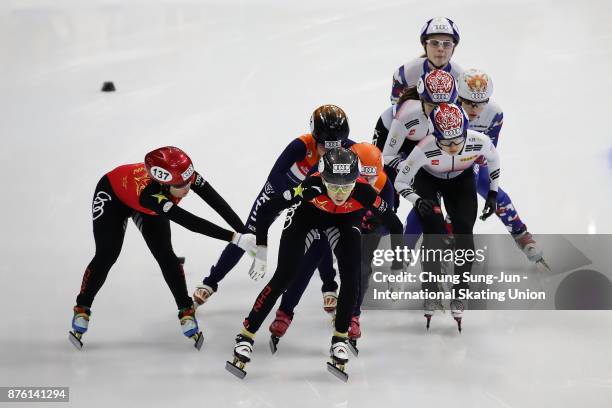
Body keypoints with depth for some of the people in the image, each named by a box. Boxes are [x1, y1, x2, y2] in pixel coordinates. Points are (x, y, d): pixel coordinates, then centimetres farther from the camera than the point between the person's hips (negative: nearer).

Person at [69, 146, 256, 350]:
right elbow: (190, 222, -55)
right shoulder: (149, 193, -49)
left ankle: (186, 311, 4)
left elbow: (217, 202, -37)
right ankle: (82, 310, 11)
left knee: (165, 255, -7)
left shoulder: (185, 174, -37)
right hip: (113, 195, -4)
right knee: (106, 256, -8)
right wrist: (236, 239, -59)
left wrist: (247, 233, -45)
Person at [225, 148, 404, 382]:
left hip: (346, 219, 2)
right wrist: (261, 250, -25)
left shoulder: (363, 192, -37)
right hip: (307, 212, -2)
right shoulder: (311, 187, -41)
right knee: (283, 277, -9)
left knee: (351, 275, -15)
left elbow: (393, 223, -20)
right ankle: (246, 337, -1)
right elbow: (267, 210, -30)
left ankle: (340, 340, 1)